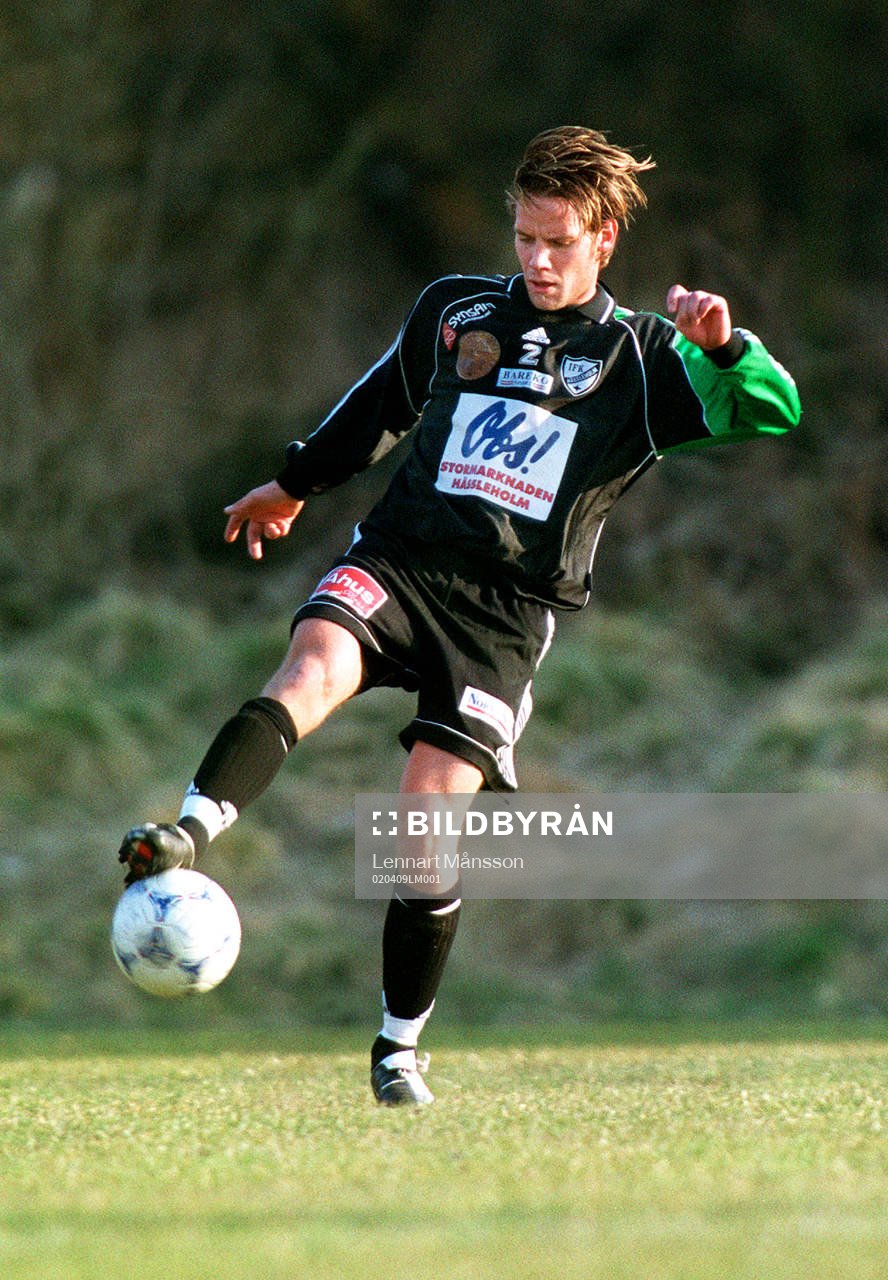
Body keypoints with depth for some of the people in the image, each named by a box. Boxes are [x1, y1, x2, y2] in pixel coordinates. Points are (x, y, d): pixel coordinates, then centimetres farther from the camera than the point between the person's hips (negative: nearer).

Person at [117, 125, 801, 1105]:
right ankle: (185, 837, -50)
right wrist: (295, 484, 41)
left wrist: (722, 345, -23)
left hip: (509, 610, -2)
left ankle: (399, 1047, 4)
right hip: (398, 560, 2)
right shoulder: (455, 310, 14)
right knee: (310, 672, -32)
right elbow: (380, 404, 31)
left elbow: (773, 416, -4)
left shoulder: (641, 357, 6)